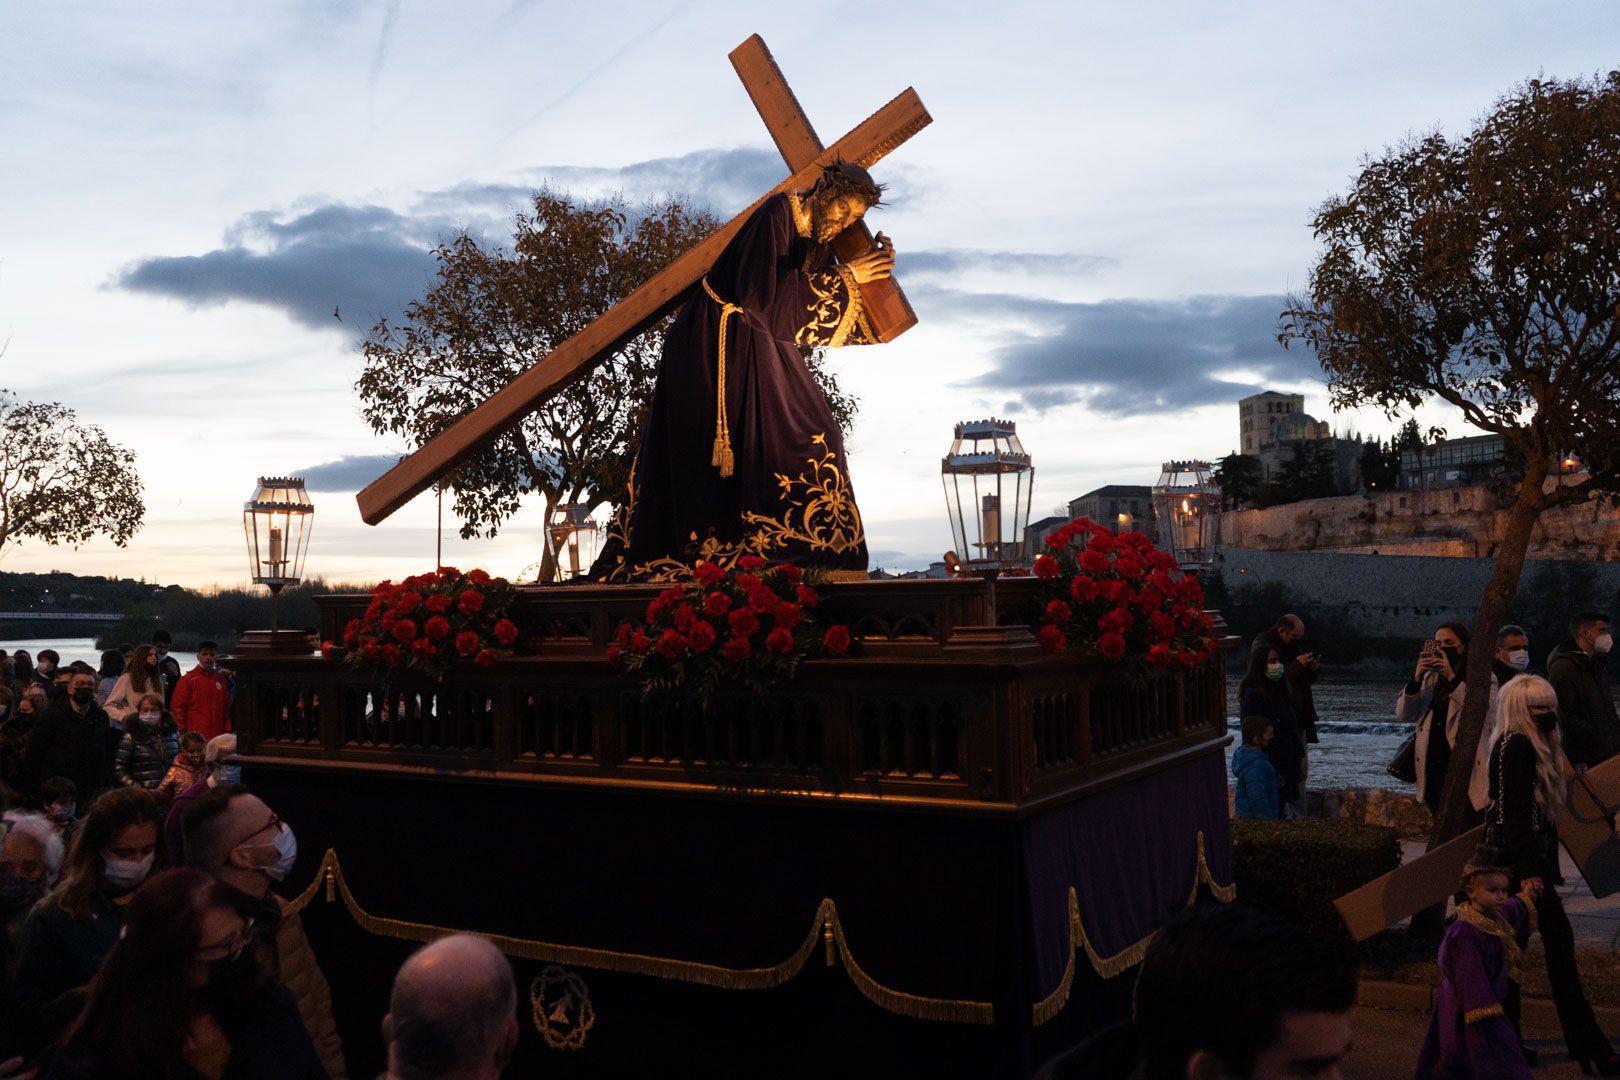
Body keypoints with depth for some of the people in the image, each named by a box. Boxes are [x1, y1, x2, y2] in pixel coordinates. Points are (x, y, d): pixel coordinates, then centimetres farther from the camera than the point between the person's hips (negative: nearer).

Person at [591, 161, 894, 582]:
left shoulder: (815, 240, 9)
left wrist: (875, 266, 1)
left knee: (812, 434, 4)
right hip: (717, 347, -9)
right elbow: (761, 295, -26)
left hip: (758, 352, 9)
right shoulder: (776, 215, -15)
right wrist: (842, 277, -20)